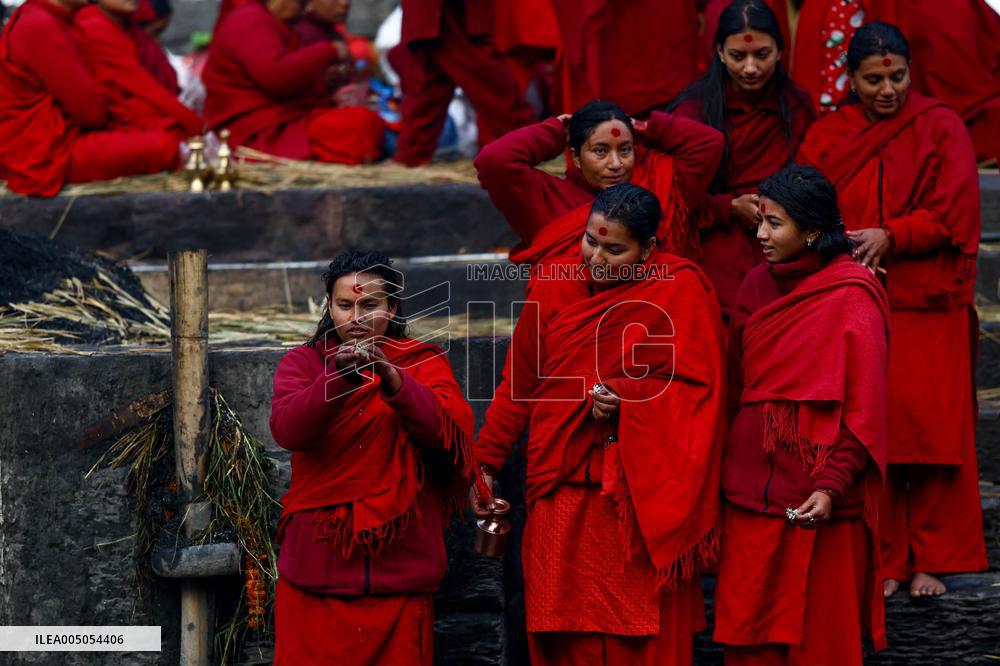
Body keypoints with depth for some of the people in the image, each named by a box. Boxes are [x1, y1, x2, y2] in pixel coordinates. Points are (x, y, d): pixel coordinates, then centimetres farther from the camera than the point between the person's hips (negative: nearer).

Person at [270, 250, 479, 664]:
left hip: (398, 569, 0)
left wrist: (391, 376, -28)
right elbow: (286, 429, -13)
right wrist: (341, 378, -29)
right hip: (317, 565, 0)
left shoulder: (425, 364, 8)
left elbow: (446, 427, -12)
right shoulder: (303, 363, 8)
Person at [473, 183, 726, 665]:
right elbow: (519, 382, 14)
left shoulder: (681, 290, -4)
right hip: (564, 492, 3)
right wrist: (486, 462, 15)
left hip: (642, 495, -3)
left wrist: (629, 397, -17)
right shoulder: (557, 286, 7)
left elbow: (699, 387, -5)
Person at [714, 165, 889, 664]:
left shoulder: (851, 298, -9)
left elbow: (864, 406, -11)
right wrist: (725, 464, 10)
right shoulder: (758, 286, 9)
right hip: (752, 485, 6)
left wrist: (832, 486, -18)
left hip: (815, 496, -6)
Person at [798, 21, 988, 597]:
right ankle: (884, 561, 8)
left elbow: (954, 214, -5)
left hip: (929, 309, -2)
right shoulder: (827, 138, 9)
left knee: (929, 428, -2)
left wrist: (889, 237, -15)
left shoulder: (941, 128, 2)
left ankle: (931, 559, 8)